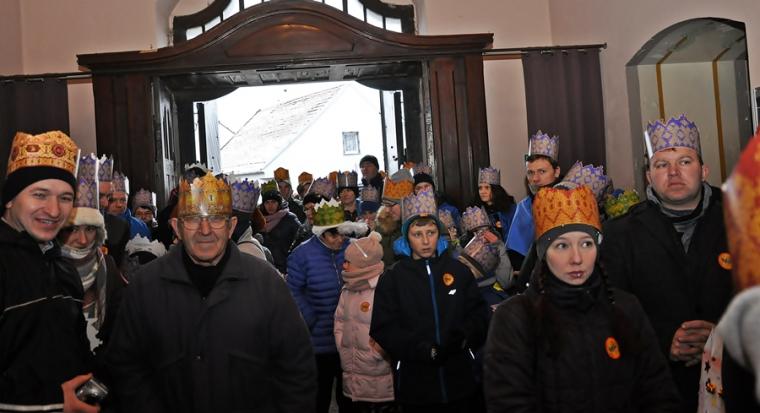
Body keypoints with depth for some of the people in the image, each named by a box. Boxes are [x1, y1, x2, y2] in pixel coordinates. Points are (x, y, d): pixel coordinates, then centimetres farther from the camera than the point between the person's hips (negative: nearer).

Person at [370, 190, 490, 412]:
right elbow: (383, 329, -6)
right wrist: (424, 350, -19)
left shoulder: (459, 271, 6)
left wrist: (463, 338, -16)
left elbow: (479, 314, 5)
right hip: (414, 386, -1)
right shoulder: (392, 278, 1)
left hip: (460, 380, 2)